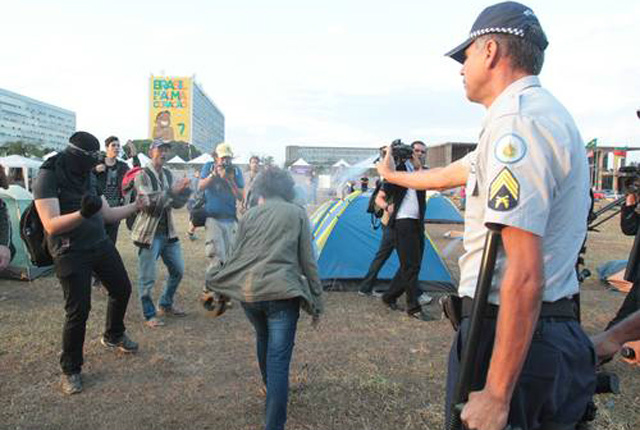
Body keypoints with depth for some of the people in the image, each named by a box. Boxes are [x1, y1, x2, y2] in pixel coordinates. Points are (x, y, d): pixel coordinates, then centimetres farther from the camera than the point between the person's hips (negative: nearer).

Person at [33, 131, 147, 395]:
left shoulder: (88, 177, 6)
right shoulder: (48, 177, -15)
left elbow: (107, 214, 13)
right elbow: (51, 225, -24)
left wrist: (135, 206, 4)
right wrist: (82, 214, -39)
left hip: (101, 244, 7)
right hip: (71, 253, -7)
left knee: (122, 289, 16)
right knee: (78, 310, -5)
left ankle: (113, 336, 42)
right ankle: (70, 369, 16)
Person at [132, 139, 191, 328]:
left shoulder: (168, 174, 10)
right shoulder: (143, 175, -10)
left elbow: (176, 203, 10)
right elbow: (150, 202, -22)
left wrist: (184, 191, -8)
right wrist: (172, 190, -25)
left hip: (168, 231, 7)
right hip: (149, 232, -7)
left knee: (178, 270, 14)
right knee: (147, 277, 1)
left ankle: (166, 305, 33)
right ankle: (149, 315, 17)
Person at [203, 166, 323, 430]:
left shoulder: (250, 215, 13)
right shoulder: (297, 213, 7)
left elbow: (235, 257, 15)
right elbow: (307, 261, 4)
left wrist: (214, 289, 27)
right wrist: (317, 301, 10)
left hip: (247, 292, 4)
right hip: (282, 292, -4)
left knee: (263, 339, 30)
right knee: (278, 360, -2)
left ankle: (269, 387, 52)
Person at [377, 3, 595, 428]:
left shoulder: (517, 121, -20)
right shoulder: (545, 112, 13)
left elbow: (525, 275, -27)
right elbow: (451, 175, 27)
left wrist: (496, 395, -23)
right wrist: (393, 176, 42)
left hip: (513, 332, -10)